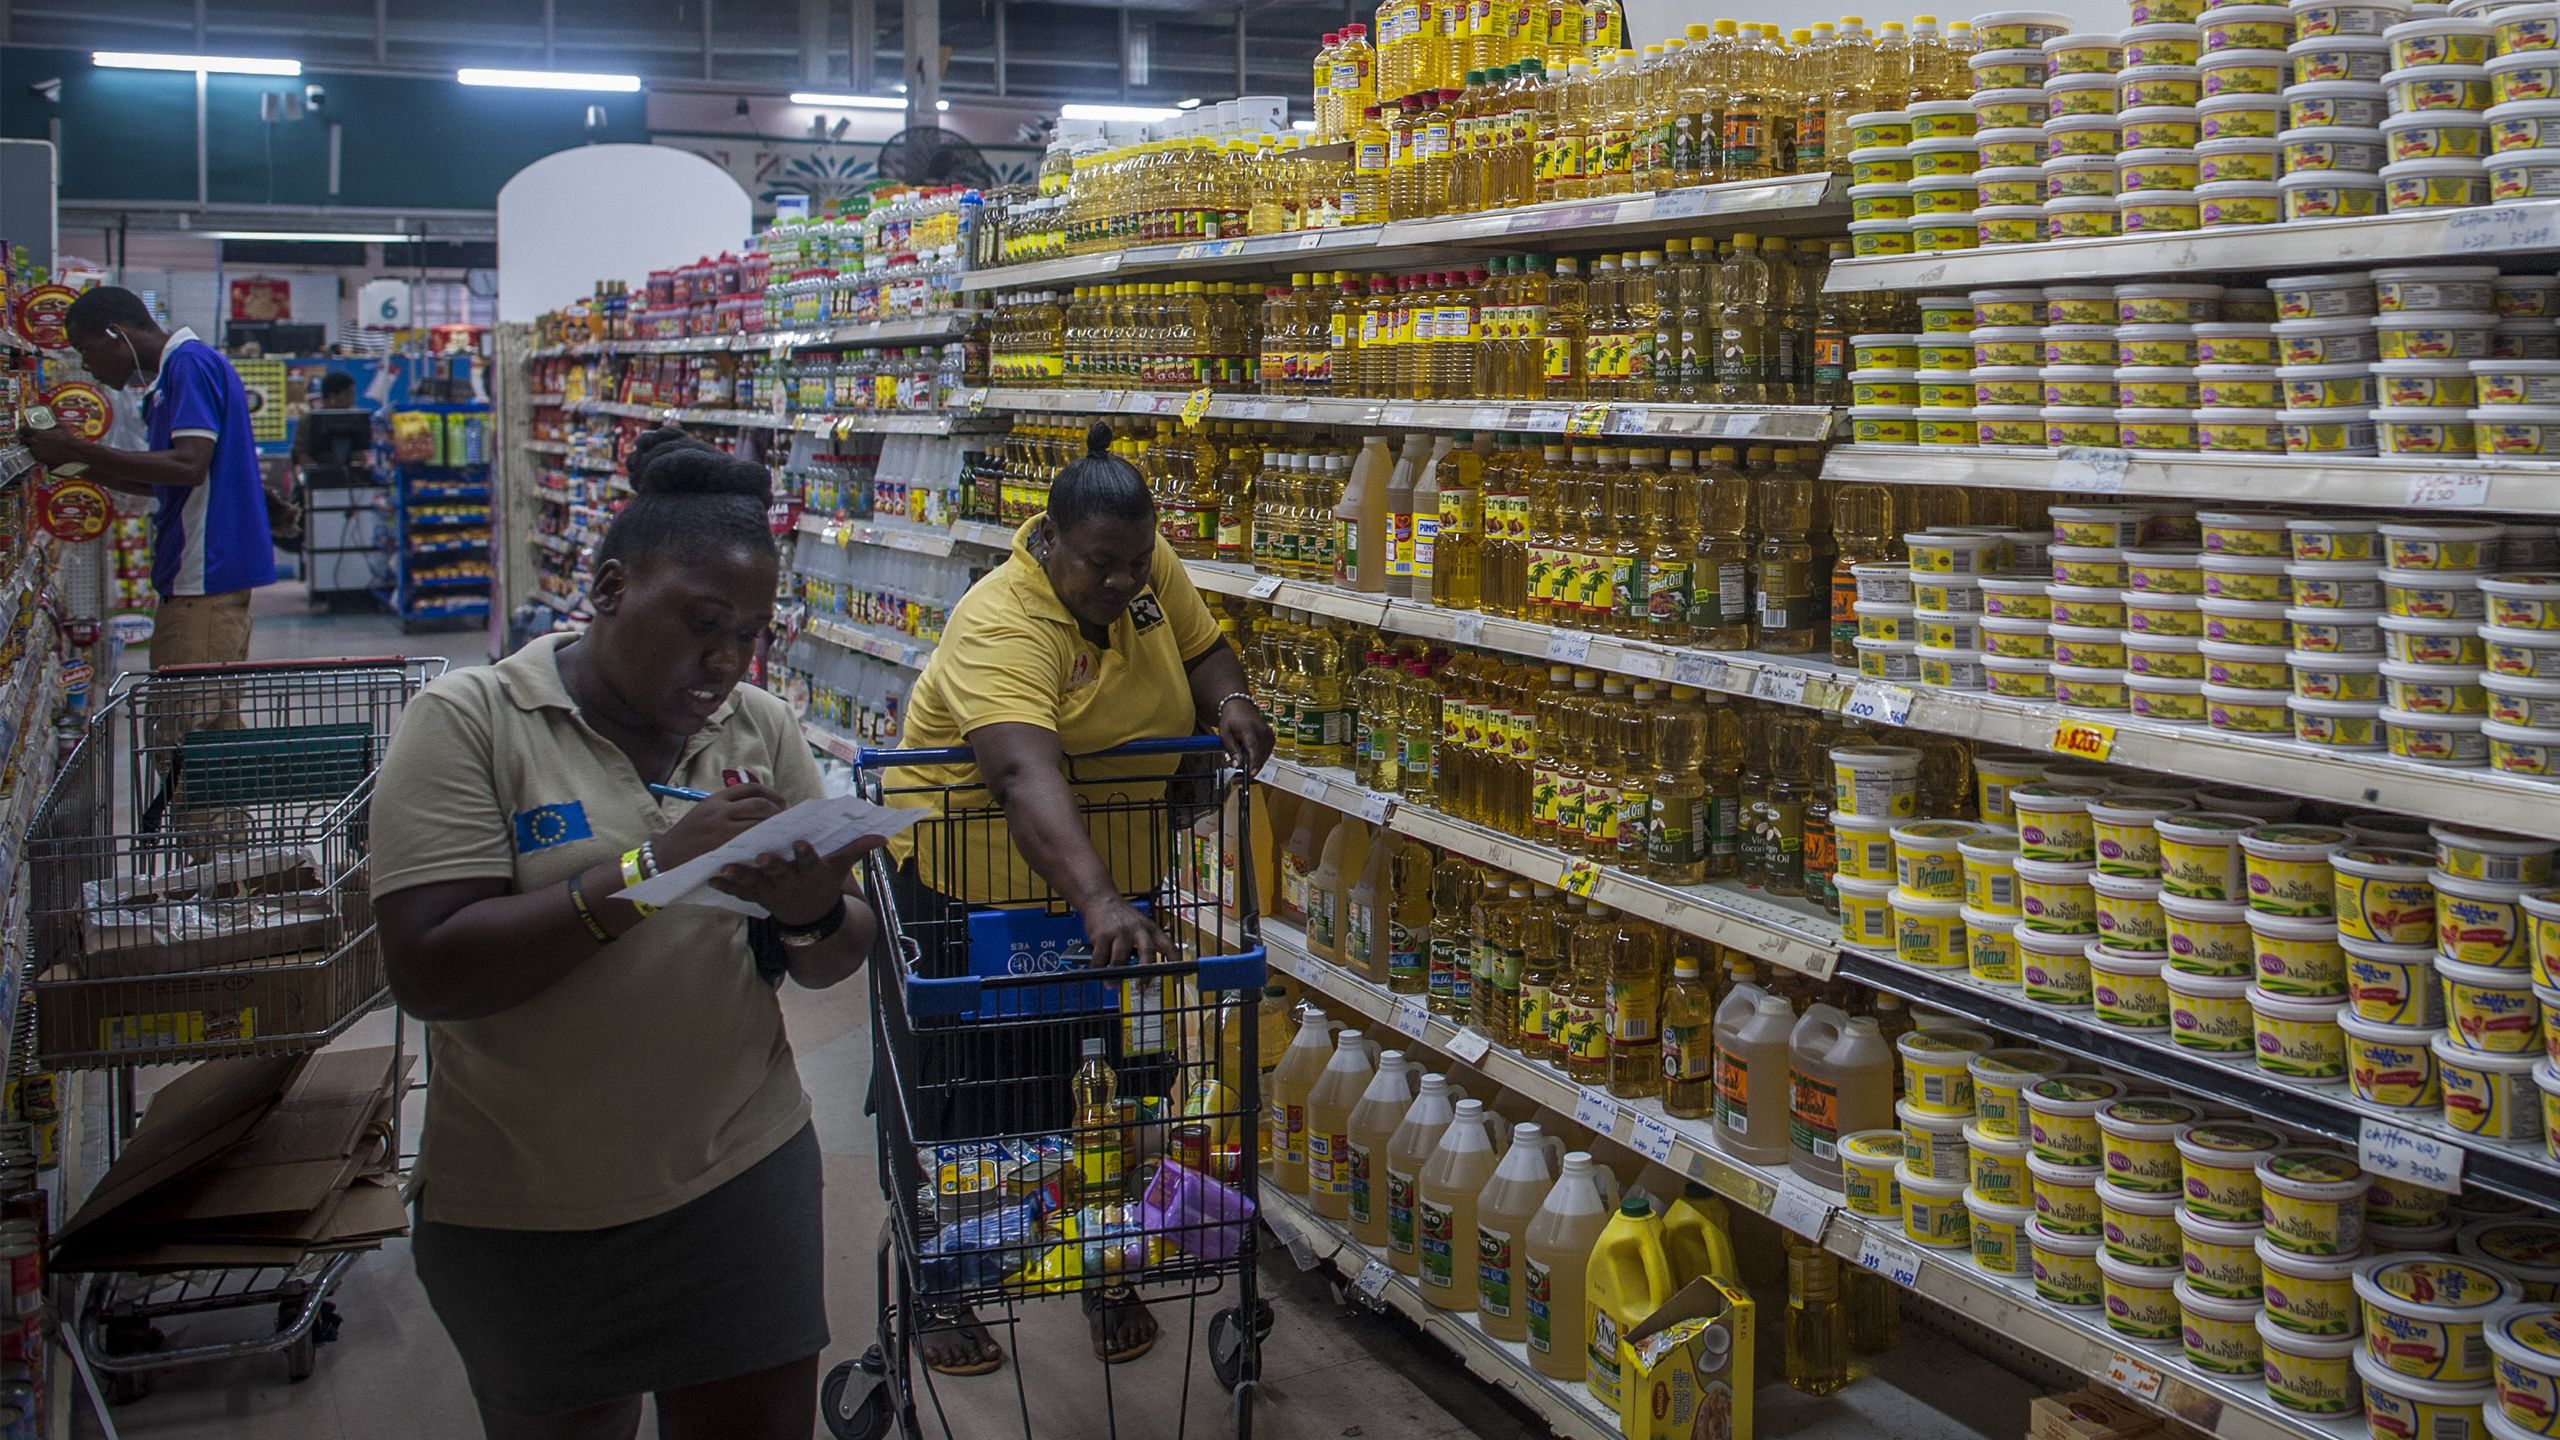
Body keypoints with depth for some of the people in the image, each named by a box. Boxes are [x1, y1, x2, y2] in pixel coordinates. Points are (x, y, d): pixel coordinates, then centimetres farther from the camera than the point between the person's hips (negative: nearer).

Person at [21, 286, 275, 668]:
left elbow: (189, 466, -24)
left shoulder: (191, 364, -11)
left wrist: (77, 450, -18)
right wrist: (74, 462, 15)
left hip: (207, 575, -10)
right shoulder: (173, 371, 20)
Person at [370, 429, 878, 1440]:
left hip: (743, 1181, 3)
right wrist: (648, 870, -26)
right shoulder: (468, 721, -10)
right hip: (525, 1215, -3)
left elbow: (833, 965, 5)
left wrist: (814, 917, -18)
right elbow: (427, 974, -19)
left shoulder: (761, 729, 3)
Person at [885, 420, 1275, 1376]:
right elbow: (1025, 773, -44)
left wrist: (1229, 701, -17)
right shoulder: (1002, 625, -31)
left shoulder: (1146, 570, -8)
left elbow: (1200, 647, 7)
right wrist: (1099, 903, -56)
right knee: (965, 1095, 7)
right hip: (972, 882, -6)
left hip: (1105, 881, 6)